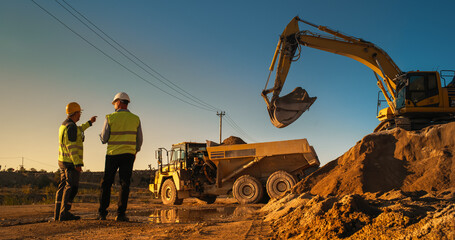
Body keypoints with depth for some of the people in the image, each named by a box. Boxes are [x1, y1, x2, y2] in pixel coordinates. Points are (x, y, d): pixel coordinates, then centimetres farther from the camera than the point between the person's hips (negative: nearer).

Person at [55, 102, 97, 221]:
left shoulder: (64, 125, 14)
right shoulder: (71, 126, -17)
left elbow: (77, 132, 35)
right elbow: (71, 146, -23)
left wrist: (89, 122, 43)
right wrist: (77, 164, -24)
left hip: (63, 161, 10)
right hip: (71, 162, -10)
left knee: (63, 187, 9)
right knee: (71, 187, -7)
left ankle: (58, 213, 10)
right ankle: (64, 213, -9)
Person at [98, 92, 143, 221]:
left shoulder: (110, 118, -5)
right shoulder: (135, 119, 2)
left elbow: (104, 139, -2)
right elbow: (139, 140, 6)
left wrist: (101, 135, 21)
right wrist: (135, 152, 23)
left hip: (112, 154, -1)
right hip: (128, 155, 1)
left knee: (106, 183, 10)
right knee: (124, 184, 2)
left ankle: (102, 213, 10)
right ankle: (120, 214, -3)